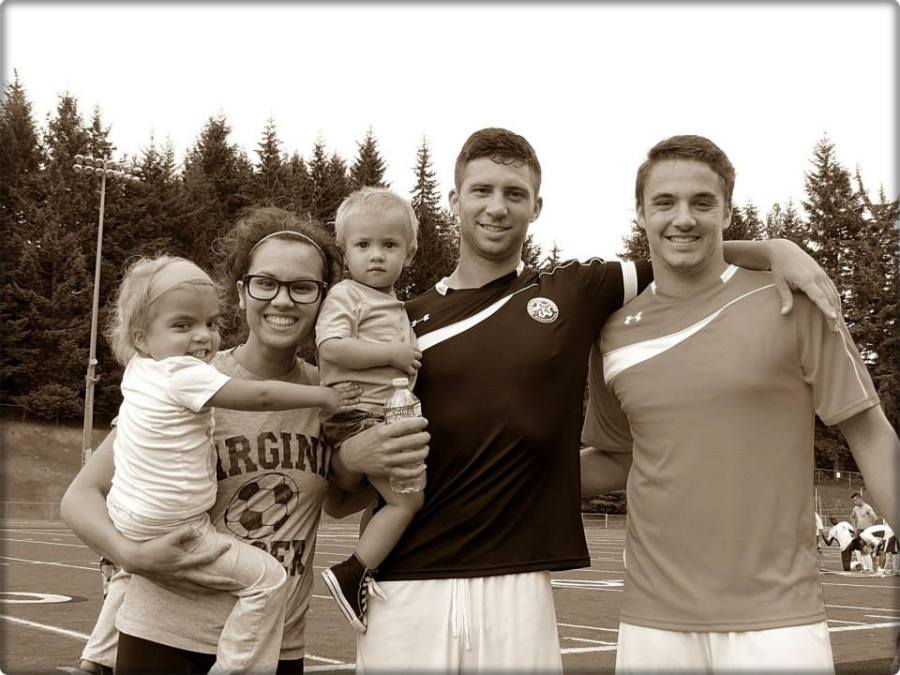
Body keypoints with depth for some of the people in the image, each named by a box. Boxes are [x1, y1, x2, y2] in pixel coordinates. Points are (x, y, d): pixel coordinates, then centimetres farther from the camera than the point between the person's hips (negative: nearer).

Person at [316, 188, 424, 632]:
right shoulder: (346, 296, -5)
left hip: (390, 419, 9)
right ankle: (350, 575, -9)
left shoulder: (397, 307, 21)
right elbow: (332, 347, -21)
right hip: (358, 417, -9)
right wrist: (392, 353, -19)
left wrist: (408, 356, 13)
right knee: (407, 497, -16)